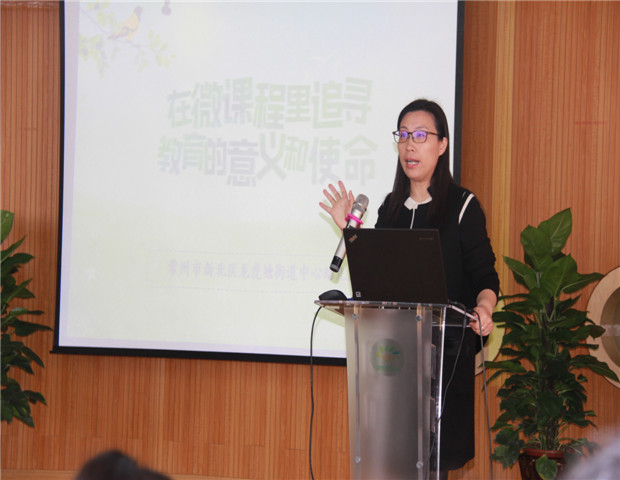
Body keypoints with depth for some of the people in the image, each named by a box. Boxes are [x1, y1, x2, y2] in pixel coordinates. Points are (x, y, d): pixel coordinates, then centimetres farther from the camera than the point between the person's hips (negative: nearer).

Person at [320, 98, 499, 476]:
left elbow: (485, 277, -6)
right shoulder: (392, 207, 14)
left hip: (446, 348, -5)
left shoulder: (463, 205, -2)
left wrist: (483, 309, -26)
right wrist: (351, 229, 9)